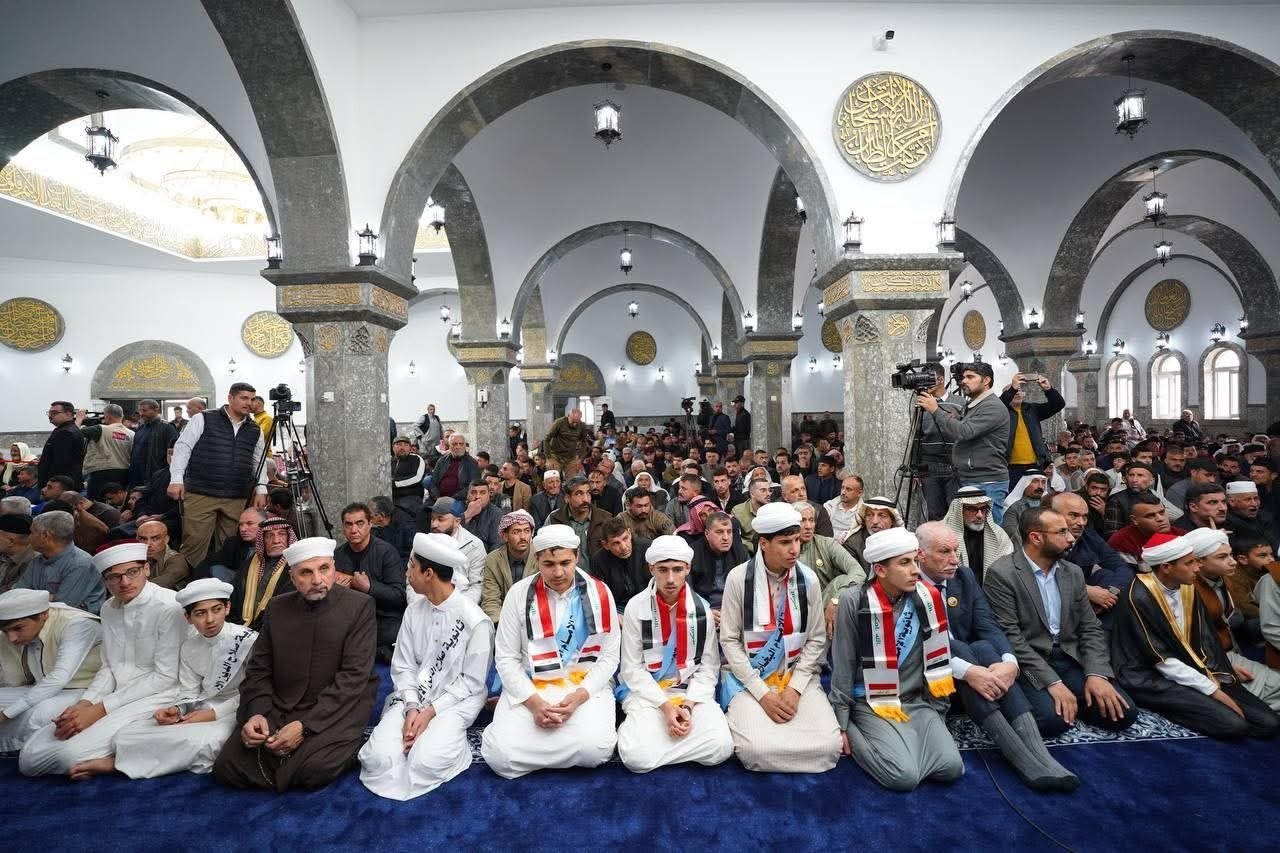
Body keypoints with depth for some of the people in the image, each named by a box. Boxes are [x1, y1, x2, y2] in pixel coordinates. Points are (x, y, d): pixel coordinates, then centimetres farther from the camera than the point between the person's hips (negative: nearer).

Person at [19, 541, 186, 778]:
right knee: (30, 759, -3)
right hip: (117, 696, 8)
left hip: (156, 696, -8)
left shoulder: (169, 606, -17)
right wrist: (84, 704, -5)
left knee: (74, 753, -26)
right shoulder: (109, 609, 10)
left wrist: (100, 709, -15)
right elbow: (109, 668, 14)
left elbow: (165, 676, -17)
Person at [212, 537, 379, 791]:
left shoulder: (359, 606, -9)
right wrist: (256, 712, -11)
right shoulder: (278, 608, 7)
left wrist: (305, 725, -20)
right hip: (279, 707, 5)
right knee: (226, 766, -12)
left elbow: (354, 675, -14)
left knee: (316, 768, -28)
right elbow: (259, 669, 8)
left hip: (335, 709, -5)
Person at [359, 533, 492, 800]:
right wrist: (411, 708, -11)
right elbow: (403, 667, 4)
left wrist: (430, 712, -15)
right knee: (378, 759, -20)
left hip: (455, 700, -4)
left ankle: (447, 740, 2)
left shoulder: (475, 621, -15)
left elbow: (471, 681, -9)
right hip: (413, 696, 4)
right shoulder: (414, 611, 2)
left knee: (425, 762, -27)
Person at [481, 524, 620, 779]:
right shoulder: (519, 594, -5)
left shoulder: (599, 593, -5)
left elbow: (609, 656, -1)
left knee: (593, 748, -27)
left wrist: (579, 697, -15)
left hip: (587, 687, 0)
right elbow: (506, 658, -2)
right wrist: (534, 702, -15)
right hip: (530, 688, 0)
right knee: (499, 754, -23)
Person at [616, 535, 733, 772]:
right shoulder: (636, 607, -6)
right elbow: (632, 668, -4)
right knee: (636, 756, -28)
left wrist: (688, 705, -14)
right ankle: (636, 727, 3)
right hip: (647, 692, -2)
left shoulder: (701, 608, 0)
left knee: (720, 747, -25)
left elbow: (709, 666, 1)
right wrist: (665, 705, -15)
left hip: (692, 691, 3)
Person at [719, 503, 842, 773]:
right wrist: (762, 693, -13)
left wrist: (795, 688, -9)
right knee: (756, 750, -25)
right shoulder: (739, 578, -11)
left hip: (798, 677, 3)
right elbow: (729, 640, -8)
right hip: (750, 679, -3)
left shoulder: (808, 579, -3)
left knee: (829, 746, -17)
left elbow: (816, 640, 2)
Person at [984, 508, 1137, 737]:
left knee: (1123, 714, -11)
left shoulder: (1073, 572, 9)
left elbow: (1091, 628, 9)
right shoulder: (1001, 574, -13)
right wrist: (1052, 682, -21)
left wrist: (1096, 674, -7)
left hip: (1070, 660, 6)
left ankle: (1068, 701, 13)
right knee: (1054, 719, -28)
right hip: (1027, 664, -6)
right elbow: (1010, 636, -16)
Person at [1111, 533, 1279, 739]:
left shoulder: (1187, 588, 4)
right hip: (1151, 678, -7)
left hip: (1190, 670, 7)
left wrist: (1215, 680, -8)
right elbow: (1161, 660, -18)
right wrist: (1212, 690, -14)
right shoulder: (1139, 597, -20)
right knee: (1233, 724, -22)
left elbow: (1204, 641, 6)